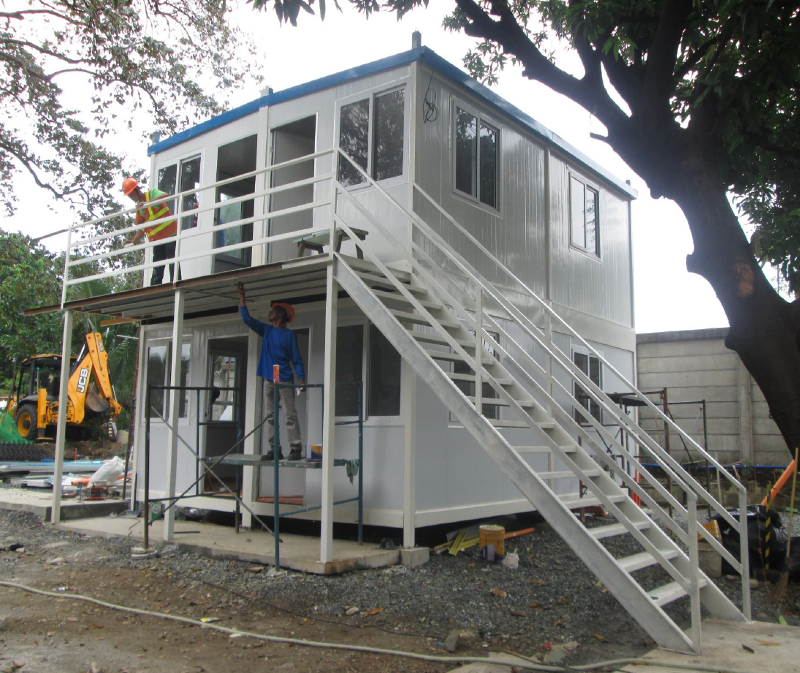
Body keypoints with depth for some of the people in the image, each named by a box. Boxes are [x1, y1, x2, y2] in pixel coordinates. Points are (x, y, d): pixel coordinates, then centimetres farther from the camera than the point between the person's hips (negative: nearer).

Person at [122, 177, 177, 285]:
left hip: (170, 235, -7)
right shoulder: (139, 209, 16)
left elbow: (165, 196, -25)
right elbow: (141, 229, 17)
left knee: (173, 265, -11)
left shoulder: (152, 193, -2)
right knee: (156, 272, 3)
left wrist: (149, 203, -37)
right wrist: (134, 241, 1)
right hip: (157, 240, 7)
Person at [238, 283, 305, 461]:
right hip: (269, 380, 6)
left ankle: (296, 448, -10)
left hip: (285, 380, -6)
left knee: (290, 415, -9)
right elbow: (247, 318, 12)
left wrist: (301, 378, -15)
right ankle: (274, 449, 8)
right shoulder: (266, 330, 15)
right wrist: (242, 296, 9)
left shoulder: (289, 335, 0)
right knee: (270, 416, 5)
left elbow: (296, 359, -3)